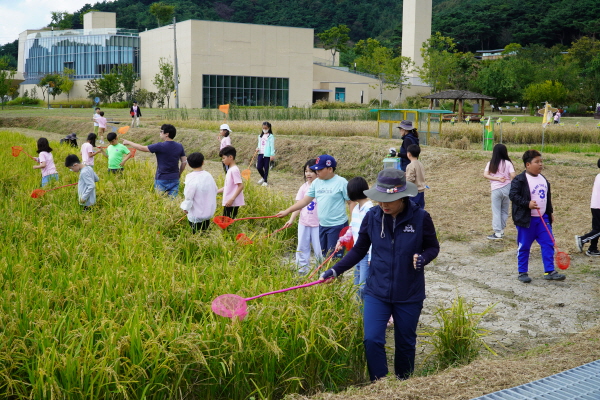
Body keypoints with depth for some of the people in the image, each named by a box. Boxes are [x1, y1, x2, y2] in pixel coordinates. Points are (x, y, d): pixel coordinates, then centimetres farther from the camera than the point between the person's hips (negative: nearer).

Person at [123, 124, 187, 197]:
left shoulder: (160, 146, -14)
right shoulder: (179, 146, 1)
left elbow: (142, 148, -7)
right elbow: (184, 162, 7)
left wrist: (129, 142, 7)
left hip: (162, 180, -4)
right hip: (174, 179, 4)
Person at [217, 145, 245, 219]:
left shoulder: (234, 170, -15)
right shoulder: (230, 170, 14)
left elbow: (241, 186, -21)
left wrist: (232, 199, -24)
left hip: (232, 203, -10)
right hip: (228, 202, 10)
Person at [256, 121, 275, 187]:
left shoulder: (270, 136, -6)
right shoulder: (260, 136, 13)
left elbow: (272, 146, -8)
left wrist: (272, 154, -12)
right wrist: (258, 148, -1)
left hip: (267, 154, -5)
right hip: (261, 153, 5)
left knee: (266, 168, 1)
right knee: (259, 167, 2)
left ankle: (265, 181, 12)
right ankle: (263, 177, 28)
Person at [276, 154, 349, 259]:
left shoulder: (341, 182, -12)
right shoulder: (316, 183, 6)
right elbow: (305, 200, 11)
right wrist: (287, 211, 8)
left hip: (337, 226, -7)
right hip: (322, 225, 7)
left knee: (334, 257, -3)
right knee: (323, 255, 13)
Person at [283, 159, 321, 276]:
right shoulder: (304, 187, 3)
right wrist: (291, 220, -5)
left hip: (318, 223, -4)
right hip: (304, 223, 4)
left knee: (319, 249, 1)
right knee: (302, 248, 11)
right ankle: (303, 270, 22)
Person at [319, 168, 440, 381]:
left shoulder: (420, 218, -12)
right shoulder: (372, 217, -7)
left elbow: (433, 247, 2)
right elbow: (359, 250, 4)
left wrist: (423, 258, -21)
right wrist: (335, 270, -6)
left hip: (409, 295, -1)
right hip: (376, 292, 1)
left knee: (405, 343, 14)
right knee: (372, 340, -10)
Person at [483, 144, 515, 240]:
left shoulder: (490, 164, 1)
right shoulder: (508, 163, -5)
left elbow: (485, 175, -10)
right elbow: (513, 176, -12)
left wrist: (497, 179, -11)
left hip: (495, 189, 0)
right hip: (507, 188, 1)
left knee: (496, 211, 5)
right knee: (504, 210, 15)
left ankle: (497, 232, 2)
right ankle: (501, 230, 20)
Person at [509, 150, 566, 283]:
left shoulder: (543, 179, 13)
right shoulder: (520, 180, -13)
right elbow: (513, 195, -18)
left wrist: (550, 212, 22)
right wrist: (527, 203, -28)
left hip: (543, 218, 7)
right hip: (526, 220, -7)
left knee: (548, 244, 4)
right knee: (524, 247, 3)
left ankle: (549, 271, 10)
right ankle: (522, 273, 15)